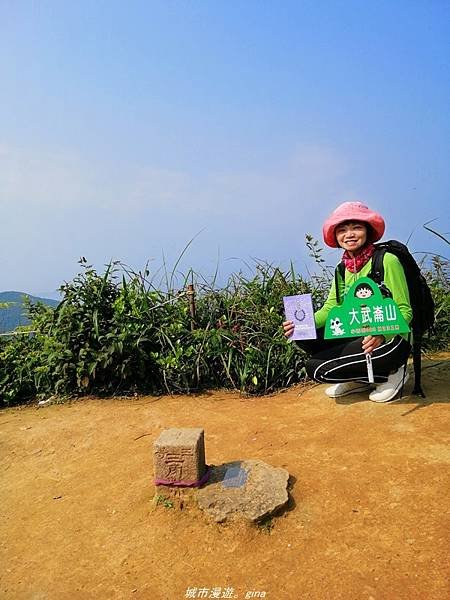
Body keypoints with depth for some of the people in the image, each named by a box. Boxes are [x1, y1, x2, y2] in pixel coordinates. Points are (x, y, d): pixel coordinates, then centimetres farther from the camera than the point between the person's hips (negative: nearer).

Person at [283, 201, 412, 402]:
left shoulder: (387, 261, -14)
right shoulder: (343, 267, 6)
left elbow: (404, 311, -14)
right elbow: (330, 307, 2)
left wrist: (382, 334, -35)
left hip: (391, 340, -7)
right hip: (357, 336, 7)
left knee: (317, 368, -17)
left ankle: (391, 373, 1)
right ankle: (361, 379, 6)